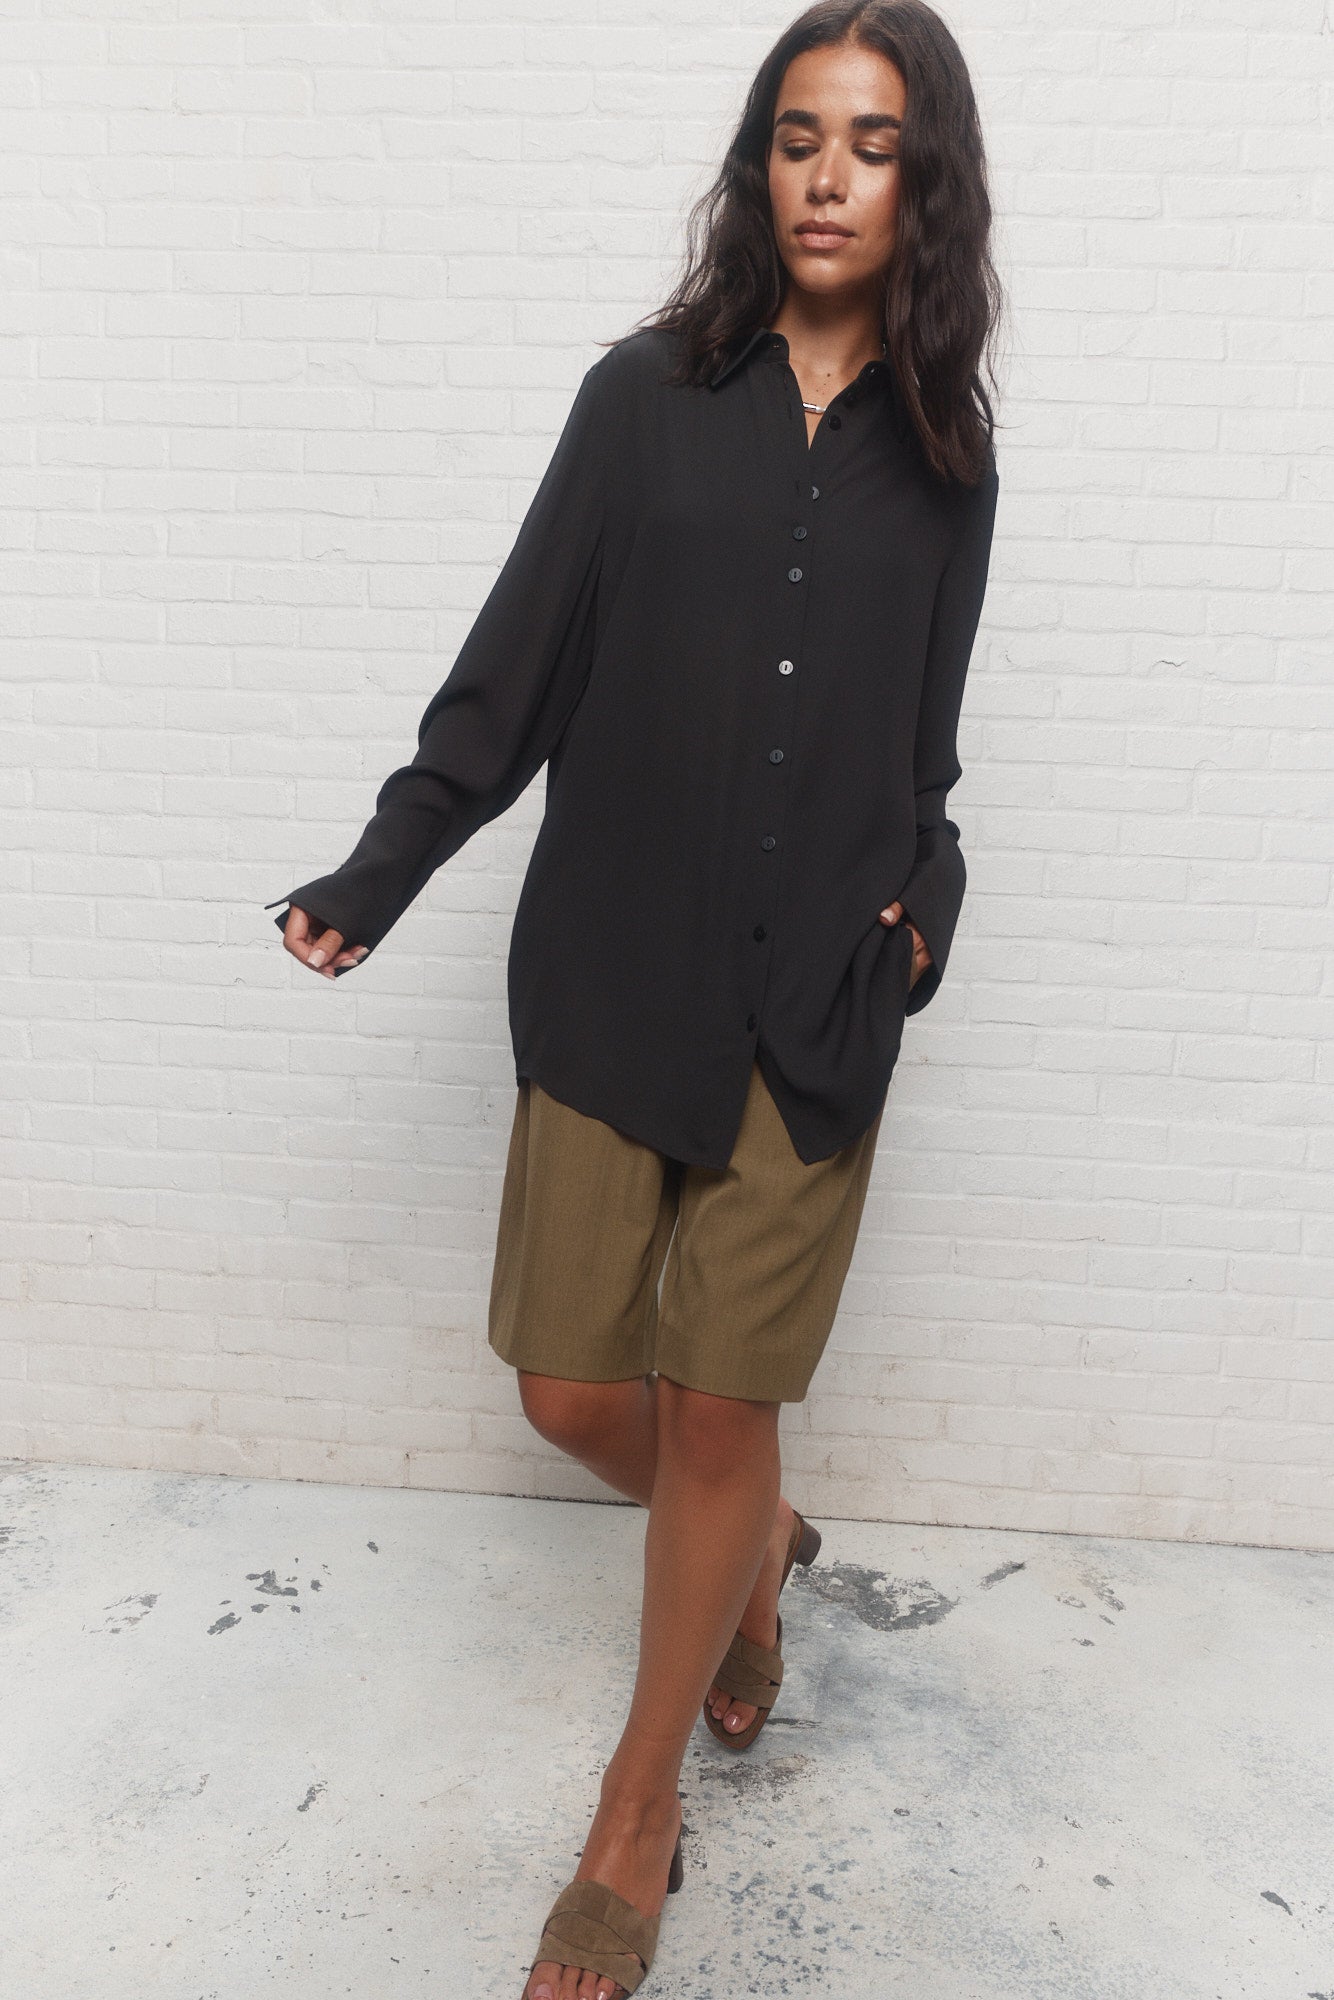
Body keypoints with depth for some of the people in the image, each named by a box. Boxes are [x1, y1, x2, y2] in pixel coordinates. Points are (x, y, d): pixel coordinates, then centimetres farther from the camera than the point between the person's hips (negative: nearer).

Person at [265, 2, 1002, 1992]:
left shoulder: (944, 450, 9)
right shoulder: (647, 395, 3)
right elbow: (513, 670, 2)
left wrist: (917, 900, -1)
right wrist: (378, 876, -4)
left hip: (815, 1007, 0)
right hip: (611, 976, 0)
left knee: (720, 1412, 4)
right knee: (574, 1391, 6)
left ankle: (635, 1827, 28)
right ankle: (757, 1546, 42)